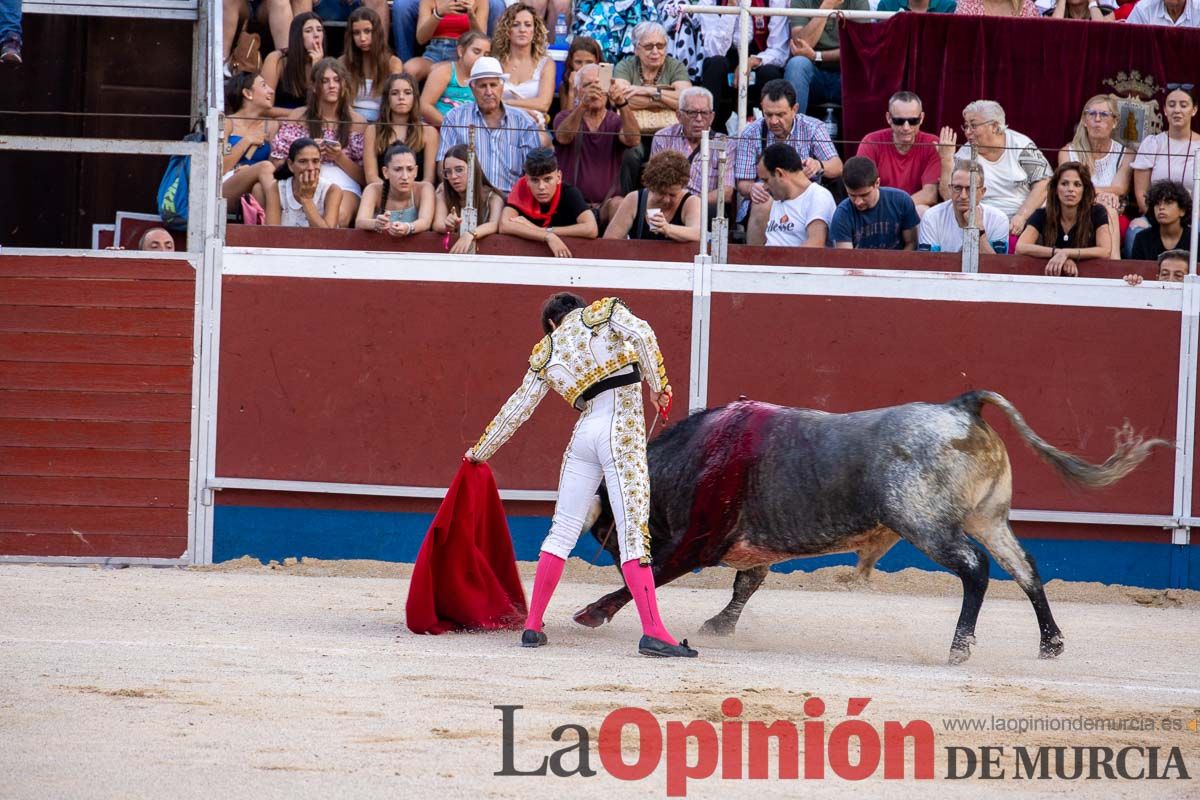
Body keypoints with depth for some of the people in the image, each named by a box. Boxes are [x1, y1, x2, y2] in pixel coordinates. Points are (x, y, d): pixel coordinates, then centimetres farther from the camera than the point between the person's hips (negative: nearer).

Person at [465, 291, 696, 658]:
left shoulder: (546, 352, 17)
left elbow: (516, 409, 21)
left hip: (583, 435, 3)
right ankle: (653, 632, -17)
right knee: (633, 534, -9)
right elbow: (642, 333, -12)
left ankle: (532, 626, 14)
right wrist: (658, 384, -6)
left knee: (562, 531, 12)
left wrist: (480, 451, 33)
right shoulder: (604, 311, 9)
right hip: (623, 431, -3)